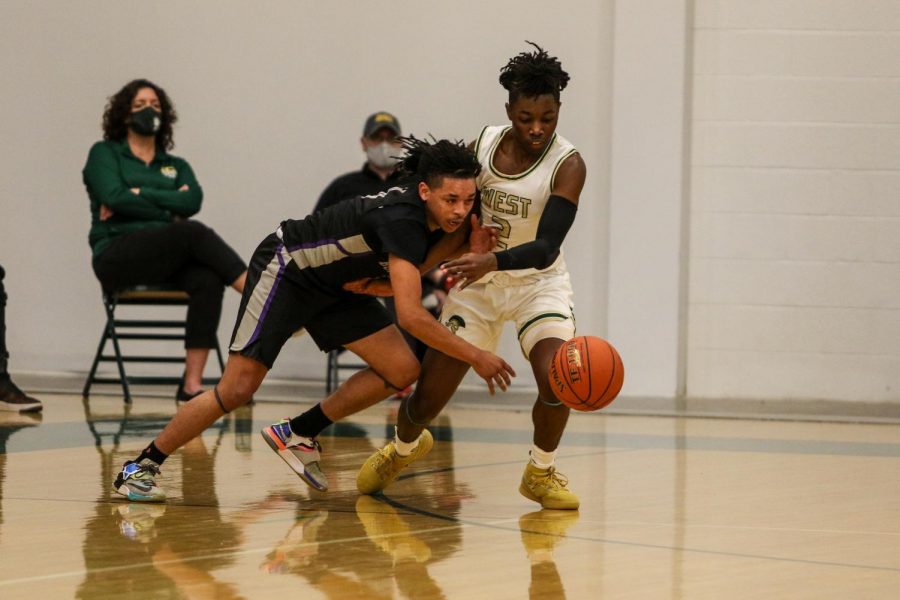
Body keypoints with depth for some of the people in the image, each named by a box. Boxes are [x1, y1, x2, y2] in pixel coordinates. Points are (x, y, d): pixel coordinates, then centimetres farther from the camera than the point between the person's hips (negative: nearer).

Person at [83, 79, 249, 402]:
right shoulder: (104, 154, 13)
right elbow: (113, 198, -8)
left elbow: (192, 202, 0)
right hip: (116, 257, -4)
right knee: (195, 233, -30)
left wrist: (136, 196, -7)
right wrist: (169, 208, -3)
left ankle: (192, 383, -36)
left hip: (167, 262, 4)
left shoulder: (176, 166, 23)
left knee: (208, 280, -31)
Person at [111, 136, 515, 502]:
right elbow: (410, 314, -40)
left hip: (334, 286, 9)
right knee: (236, 389, -14)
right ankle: (140, 468, 1)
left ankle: (297, 434, 10)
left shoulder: (443, 219, -9)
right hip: (286, 270, -9)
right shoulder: (402, 219, -35)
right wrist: (475, 357, -35)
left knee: (402, 371, -4)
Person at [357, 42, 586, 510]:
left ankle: (540, 472, 2)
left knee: (557, 378, -27)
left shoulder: (567, 165, -20)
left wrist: (493, 261, -46)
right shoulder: (483, 144, -9)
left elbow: (546, 248, -30)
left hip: (537, 280, -2)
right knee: (429, 395, -2)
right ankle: (400, 450, 35)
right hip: (478, 279, 2)